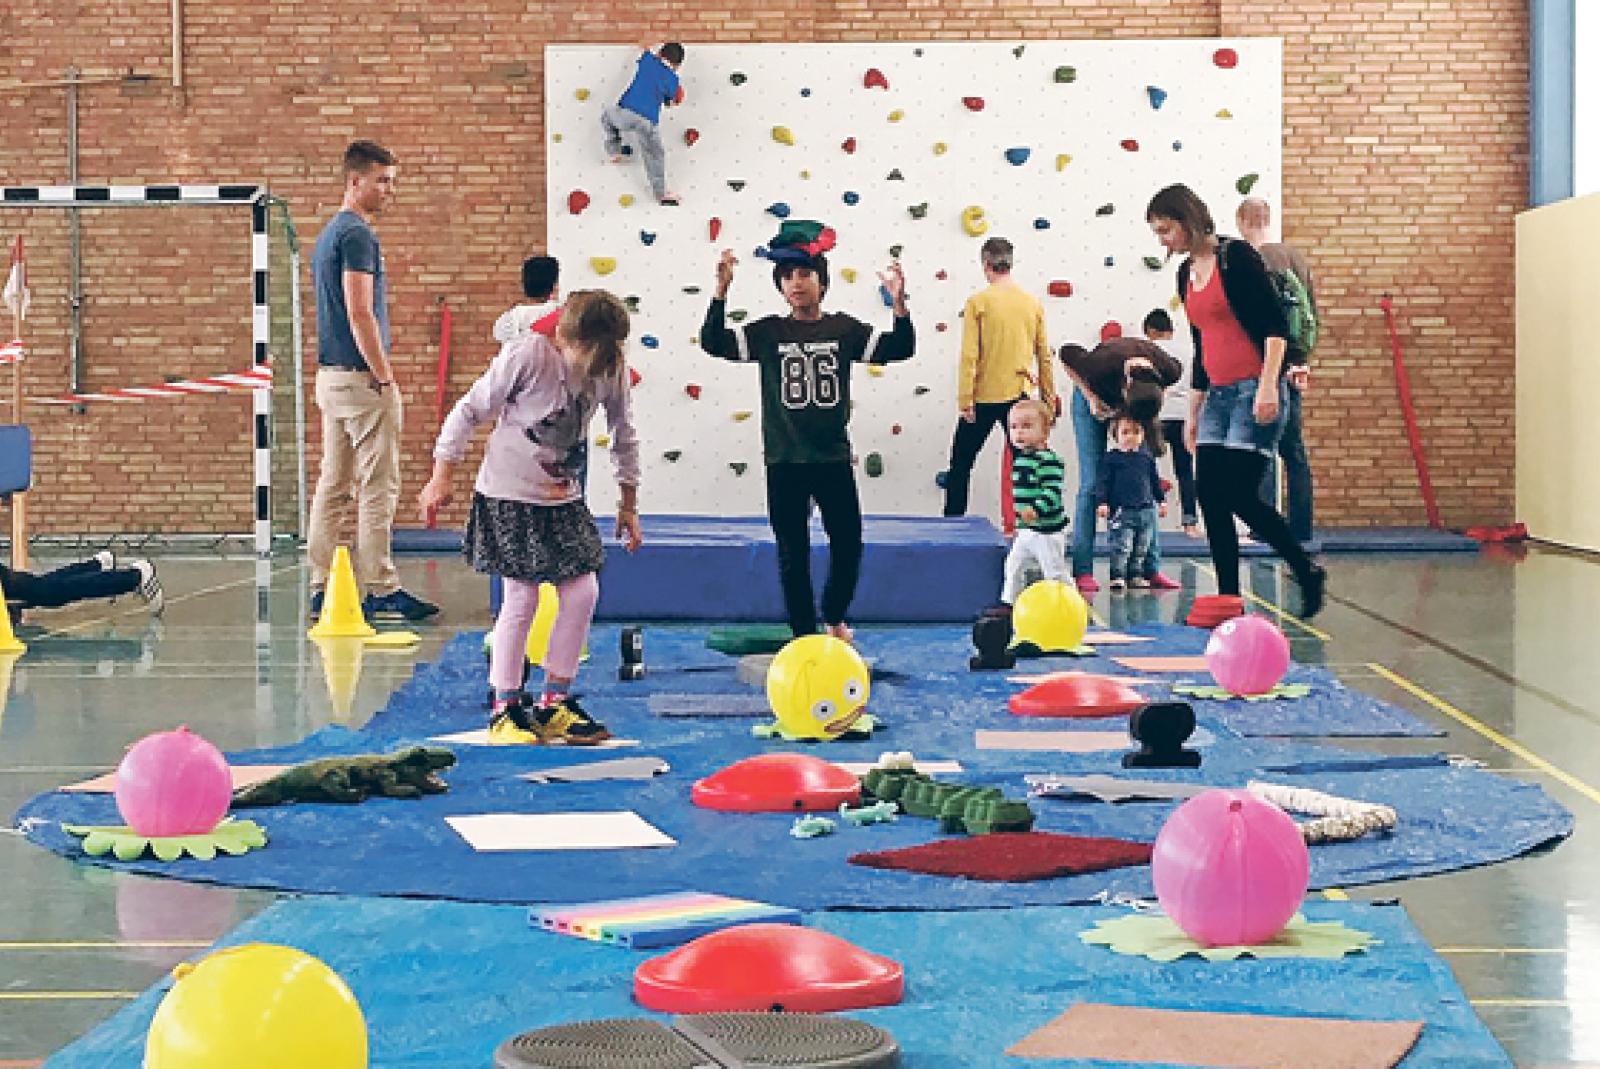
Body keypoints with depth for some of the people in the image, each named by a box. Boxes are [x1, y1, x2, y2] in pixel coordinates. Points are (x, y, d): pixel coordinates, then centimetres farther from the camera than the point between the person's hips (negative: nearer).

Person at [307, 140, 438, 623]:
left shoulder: (329, 234, 17)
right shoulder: (357, 235, -14)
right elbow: (360, 314, -21)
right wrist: (386, 378, -16)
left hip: (330, 376, 10)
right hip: (361, 379, -10)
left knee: (332, 484, 10)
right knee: (378, 488, -6)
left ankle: (322, 588, 13)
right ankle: (380, 590, -4)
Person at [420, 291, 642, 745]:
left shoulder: (614, 369, -6)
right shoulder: (527, 355, -20)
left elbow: (624, 436, 9)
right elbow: (470, 410, -12)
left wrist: (629, 504, 12)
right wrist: (440, 479, -12)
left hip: (564, 496, 5)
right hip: (510, 494, -5)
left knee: (582, 592, -1)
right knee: (521, 599, -6)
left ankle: (555, 703, 12)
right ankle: (504, 709, 6)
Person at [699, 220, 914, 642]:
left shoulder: (843, 329, 2)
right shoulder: (768, 332, 0)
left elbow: (900, 349, -6)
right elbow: (713, 343, -10)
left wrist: (899, 305, -23)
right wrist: (721, 292, -22)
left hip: (833, 459, 1)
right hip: (784, 462, -1)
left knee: (848, 545, 6)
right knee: (793, 553, 5)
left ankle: (834, 618, 31)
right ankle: (804, 634, 15)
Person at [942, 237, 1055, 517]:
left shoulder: (978, 302, -8)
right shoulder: (1033, 303, 3)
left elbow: (969, 355, -12)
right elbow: (1044, 356, 7)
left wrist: (965, 399, -9)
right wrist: (1049, 397, 16)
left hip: (984, 397, -3)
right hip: (1020, 395, 3)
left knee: (960, 465, 9)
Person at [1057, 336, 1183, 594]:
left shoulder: (1168, 371, -33)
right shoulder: (1104, 365, -41)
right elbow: (1066, 353, -22)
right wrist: (1091, 398, -22)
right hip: (1094, 395, -3)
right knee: (1091, 483, -10)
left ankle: (1150, 568, -3)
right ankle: (1082, 570, -9)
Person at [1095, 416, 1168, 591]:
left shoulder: (1147, 457, 11)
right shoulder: (1111, 458, -2)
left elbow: (1155, 481, 21)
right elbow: (1103, 482, -4)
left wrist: (1162, 500, 21)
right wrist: (1102, 502, -13)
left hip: (1146, 509, 5)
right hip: (1121, 511, -5)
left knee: (1142, 547, 10)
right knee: (1121, 546, -10)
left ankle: (1136, 575, 19)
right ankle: (1117, 576, -4)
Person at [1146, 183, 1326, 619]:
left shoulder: (1236, 256, -9)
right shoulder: (1186, 273, 15)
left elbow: (1275, 325, -14)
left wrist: (1268, 385, -23)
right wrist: (1193, 411, 23)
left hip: (1255, 391, -8)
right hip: (1219, 395, 8)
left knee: (1240, 495, -12)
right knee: (1208, 494, 1)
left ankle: (1308, 574, 7)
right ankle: (1229, 599, 6)